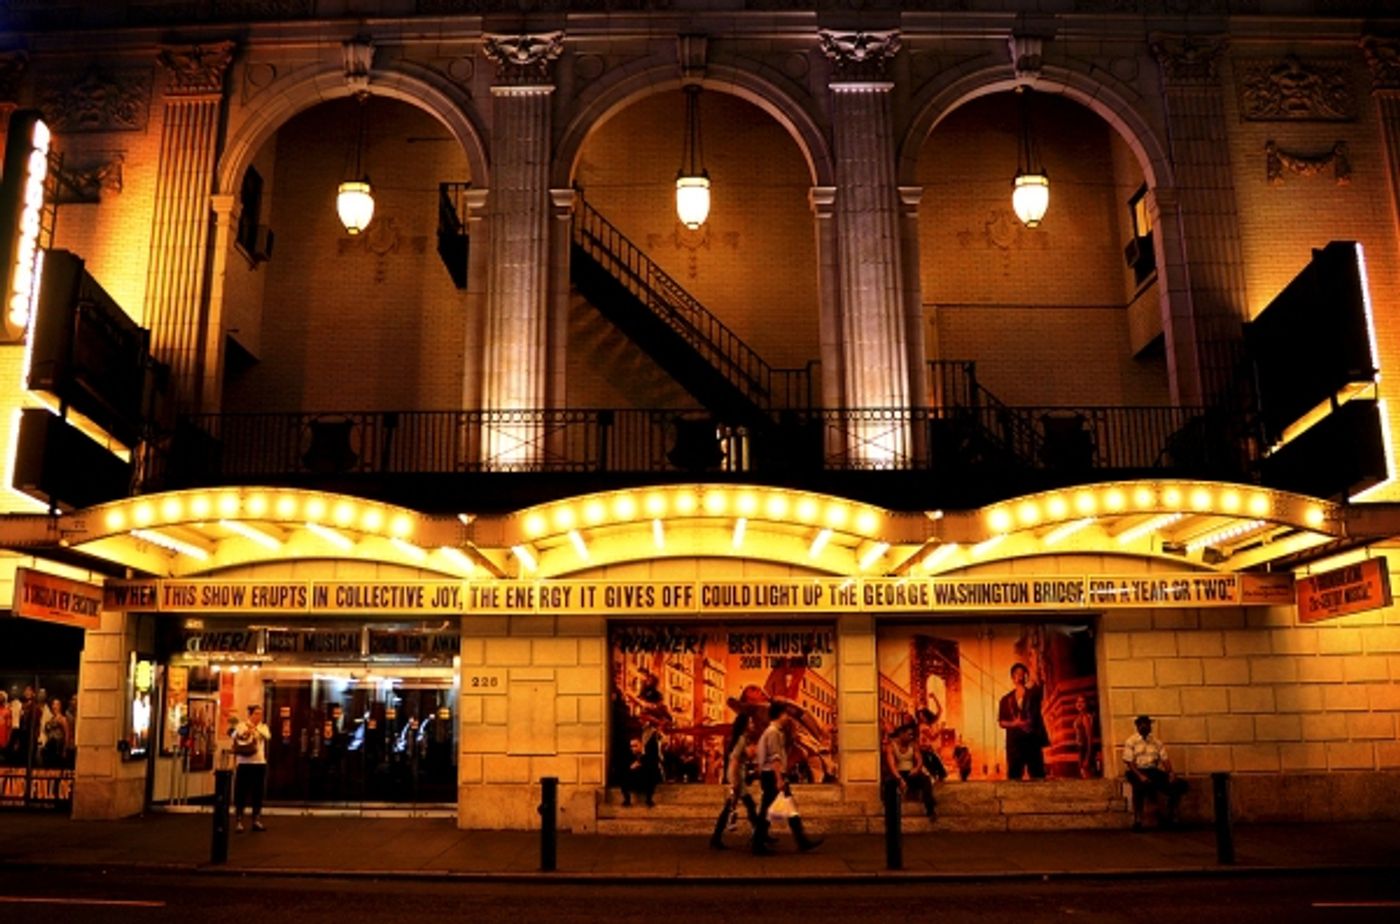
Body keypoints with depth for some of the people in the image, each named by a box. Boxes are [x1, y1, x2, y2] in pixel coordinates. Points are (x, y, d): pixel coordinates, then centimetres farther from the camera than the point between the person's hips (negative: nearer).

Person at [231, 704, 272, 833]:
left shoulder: (263, 727, 10)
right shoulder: (241, 725, 0)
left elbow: (268, 736, -12)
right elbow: (235, 736, -19)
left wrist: (255, 727, -24)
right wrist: (246, 731, -34)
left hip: (260, 763, 4)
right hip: (245, 763, -4)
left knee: (258, 793, 8)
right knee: (241, 793, -3)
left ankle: (257, 821, 16)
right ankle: (238, 822, 2)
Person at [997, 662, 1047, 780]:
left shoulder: (1033, 694, 8)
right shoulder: (1006, 699, 11)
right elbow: (1001, 722, 8)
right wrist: (1013, 723, -11)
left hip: (1033, 739, -1)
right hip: (1014, 741, 1)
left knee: (1037, 775, -2)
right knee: (1014, 776, 1)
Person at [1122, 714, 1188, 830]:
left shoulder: (1156, 741, 16)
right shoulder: (1131, 741, 2)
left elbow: (1164, 759, 8)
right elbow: (1129, 762, -7)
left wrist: (1171, 772, -12)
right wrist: (1140, 776, -22)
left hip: (1153, 771, 5)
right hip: (1136, 771, -5)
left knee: (1180, 784, -14)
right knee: (1140, 786, -40)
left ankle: (1169, 817, 0)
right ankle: (1137, 821, -29)